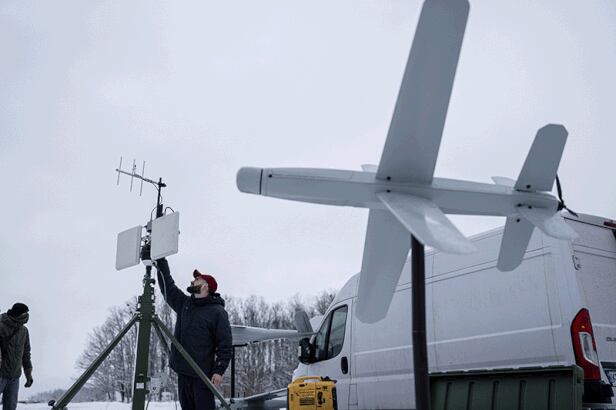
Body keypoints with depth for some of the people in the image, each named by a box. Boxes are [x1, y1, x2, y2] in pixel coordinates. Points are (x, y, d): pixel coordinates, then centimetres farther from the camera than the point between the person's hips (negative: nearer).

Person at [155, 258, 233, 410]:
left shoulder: (217, 312, -6)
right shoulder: (183, 304, 13)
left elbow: (225, 345, -8)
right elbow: (167, 285, 16)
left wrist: (219, 370, -16)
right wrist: (160, 260, 12)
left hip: (203, 374, -6)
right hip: (183, 373, 6)